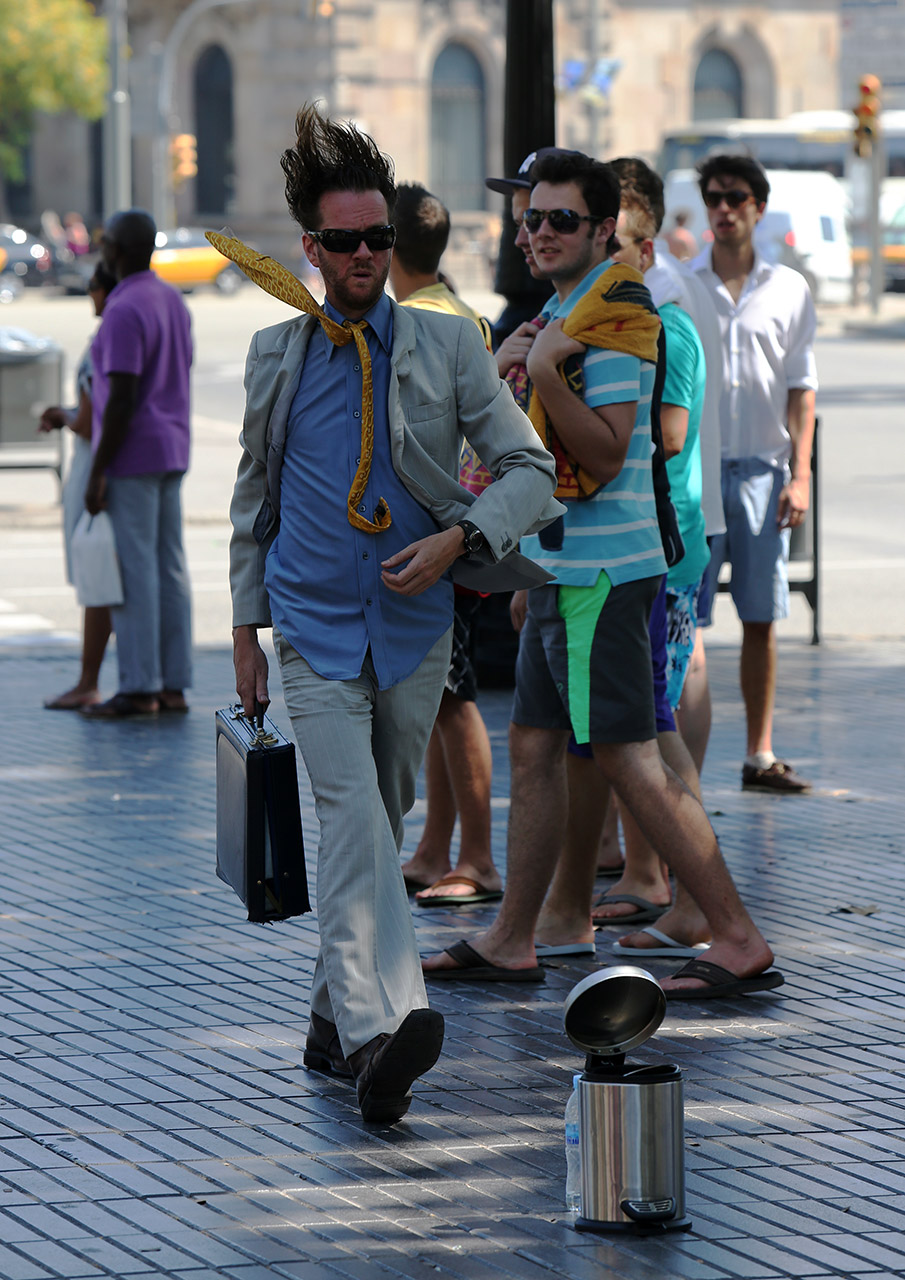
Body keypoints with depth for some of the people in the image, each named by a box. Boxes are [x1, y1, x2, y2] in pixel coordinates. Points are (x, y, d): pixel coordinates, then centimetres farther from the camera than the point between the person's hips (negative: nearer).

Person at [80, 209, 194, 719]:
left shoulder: (125, 313, -19)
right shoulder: (174, 301, 10)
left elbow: (122, 399, -22)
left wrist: (98, 472, -19)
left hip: (130, 457, -9)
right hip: (171, 453, 9)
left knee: (133, 571, -5)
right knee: (168, 566, 9)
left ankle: (139, 689, -3)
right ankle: (174, 685, 10)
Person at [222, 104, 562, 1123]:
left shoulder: (448, 346, 2)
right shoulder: (274, 356, 7)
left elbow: (530, 469, 0)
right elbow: (253, 498, 15)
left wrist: (456, 538, -16)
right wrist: (246, 628, 11)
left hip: (415, 628, 1)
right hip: (314, 631, -1)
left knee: (379, 826, 11)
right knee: (352, 820, -19)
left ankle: (334, 1020, 26)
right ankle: (378, 1029, -34)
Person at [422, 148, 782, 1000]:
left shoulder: (615, 313, -14)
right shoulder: (566, 308, 17)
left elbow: (606, 454, -22)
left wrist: (545, 376, -30)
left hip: (599, 570, -10)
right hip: (566, 567, 10)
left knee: (629, 760, -10)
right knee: (532, 746, 12)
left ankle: (739, 941, -8)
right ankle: (511, 941, 19)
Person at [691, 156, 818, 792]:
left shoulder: (789, 290, 7)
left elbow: (800, 389, 7)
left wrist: (800, 476, -1)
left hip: (762, 470, 2)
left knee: (762, 618, 4)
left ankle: (761, 755, 11)